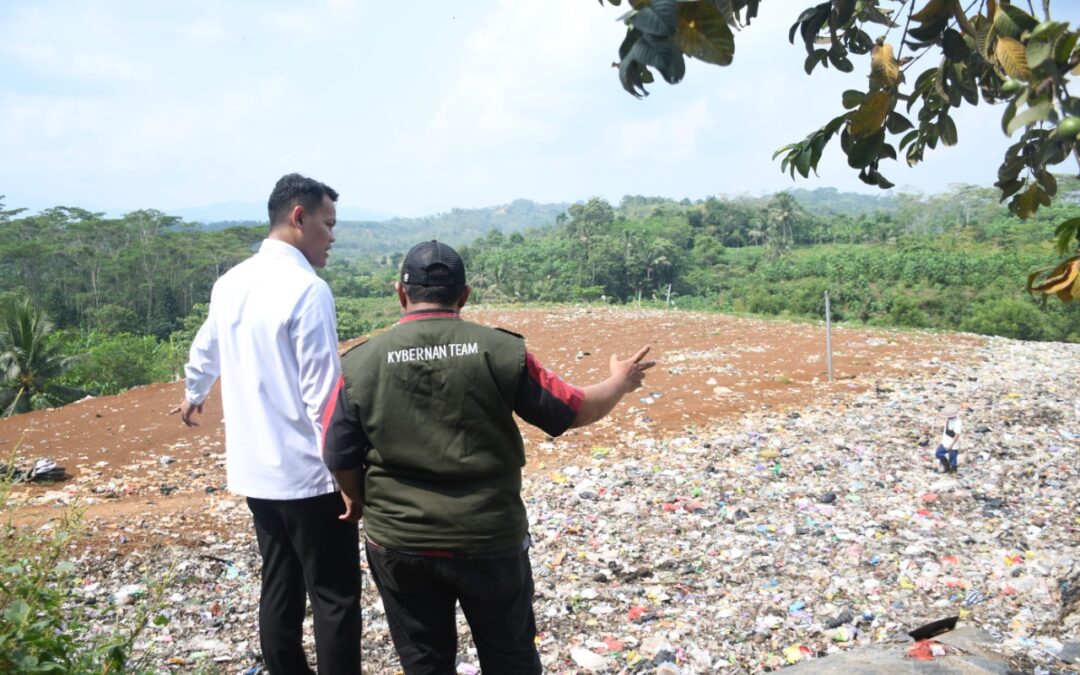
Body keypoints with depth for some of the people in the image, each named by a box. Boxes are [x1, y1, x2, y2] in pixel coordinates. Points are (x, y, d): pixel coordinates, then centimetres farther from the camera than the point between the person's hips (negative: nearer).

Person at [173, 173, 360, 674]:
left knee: (280, 588, 16)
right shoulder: (307, 289, -16)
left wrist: (192, 396, 46)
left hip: (254, 470, 8)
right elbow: (323, 394, -19)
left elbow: (204, 351, 26)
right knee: (335, 597, 2)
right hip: (308, 473, -8)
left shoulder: (230, 284, 8)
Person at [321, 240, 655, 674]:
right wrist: (620, 382, 20)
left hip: (398, 544, 1)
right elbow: (577, 411, -1)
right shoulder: (501, 351, -9)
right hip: (491, 538, 0)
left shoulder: (360, 364, -7)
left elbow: (340, 460, -2)